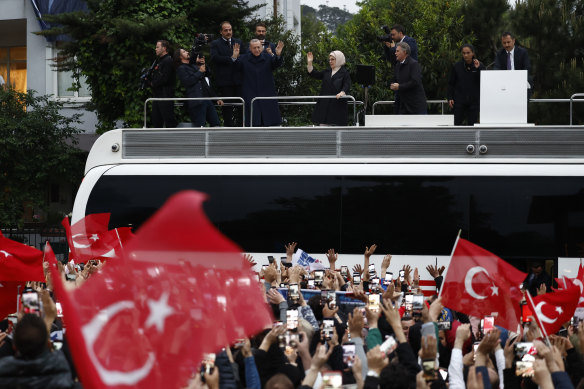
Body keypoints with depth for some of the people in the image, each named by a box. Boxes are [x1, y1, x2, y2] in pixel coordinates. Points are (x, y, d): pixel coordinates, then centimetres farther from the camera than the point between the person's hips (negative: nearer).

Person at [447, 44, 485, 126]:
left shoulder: (480, 66, 0)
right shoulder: (457, 66, 1)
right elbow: (451, 83, 7)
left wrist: (478, 68, -16)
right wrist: (450, 98, -2)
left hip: (474, 101, 0)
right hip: (459, 101, 0)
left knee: (472, 124, 0)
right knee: (457, 123, -4)